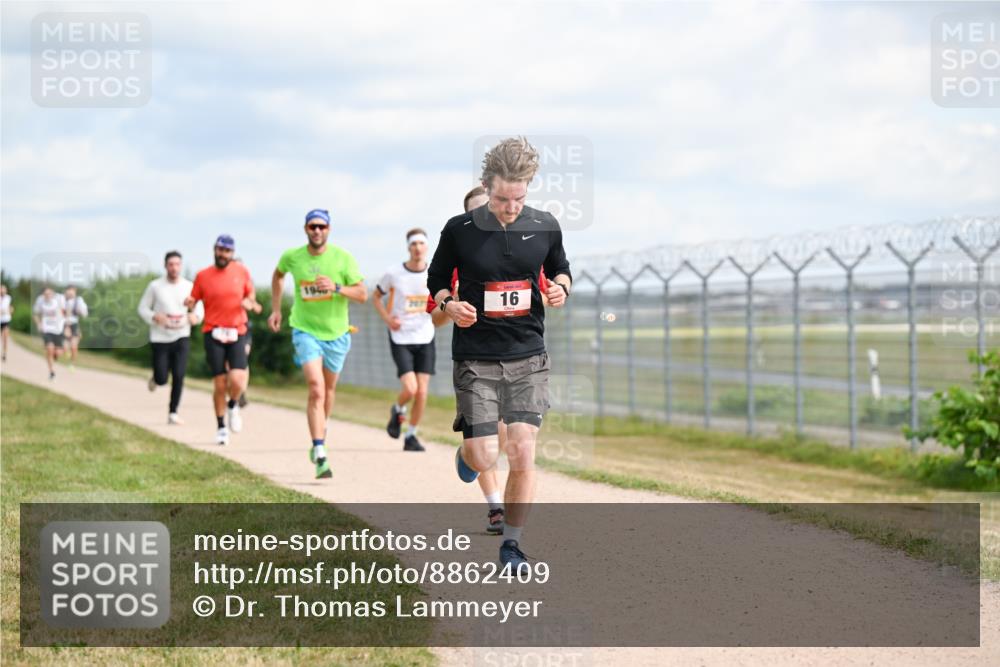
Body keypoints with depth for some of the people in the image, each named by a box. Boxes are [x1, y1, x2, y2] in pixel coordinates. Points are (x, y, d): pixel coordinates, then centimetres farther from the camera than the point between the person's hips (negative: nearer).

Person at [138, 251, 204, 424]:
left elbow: (199, 308, 8)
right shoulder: (155, 286, -4)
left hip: (181, 338, 1)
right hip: (160, 338, -1)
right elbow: (142, 308, 3)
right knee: (162, 379, -2)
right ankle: (155, 378, 36)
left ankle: (173, 413, 0)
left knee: (178, 376, -11)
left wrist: (195, 317, -15)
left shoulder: (189, 287, -1)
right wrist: (155, 317, -17)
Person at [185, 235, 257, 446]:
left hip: (237, 334, 1)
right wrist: (190, 306, -16)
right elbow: (193, 302, 7)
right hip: (213, 334, 0)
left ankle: (232, 406, 18)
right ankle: (221, 427, 16)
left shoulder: (242, 272, 6)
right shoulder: (203, 275, 3)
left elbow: (251, 294, 18)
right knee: (219, 384, -2)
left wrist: (249, 302, -4)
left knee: (237, 380, -16)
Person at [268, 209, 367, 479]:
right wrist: (276, 309, 15)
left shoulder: (343, 258, -9)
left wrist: (337, 287, -26)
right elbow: (278, 275, 20)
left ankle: (319, 436, 45)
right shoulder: (292, 257, -4)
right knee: (316, 388, -19)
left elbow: (363, 295, -9)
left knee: (329, 390, 18)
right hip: (306, 331, -2)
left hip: (336, 333, 2)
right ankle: (320, 455, -23)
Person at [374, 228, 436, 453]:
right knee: (410, 389, -16)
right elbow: (376, 297, 9)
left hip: (425, 340, 2)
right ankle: (398, 410, 18)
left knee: (422, 393, -3)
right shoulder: (394, 273, -6)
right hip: (400, 339, -2)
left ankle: (411, 436, 15)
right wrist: (387, 318, -6)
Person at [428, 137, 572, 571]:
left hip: (528, 356, 2)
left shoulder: (544, 227, 0)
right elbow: (436, 280, 6)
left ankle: (512, 543, 10)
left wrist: (560, 287, -6)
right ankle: (467, 450, 35)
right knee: (484, 458, -5)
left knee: (522, 454, -6)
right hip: (476, 357, -2)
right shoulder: (460, 230, -7)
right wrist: (449, 305, -15)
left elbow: (560, 269, 17)